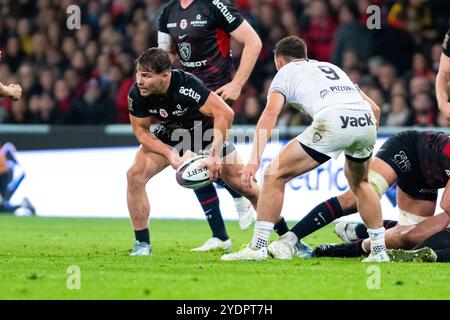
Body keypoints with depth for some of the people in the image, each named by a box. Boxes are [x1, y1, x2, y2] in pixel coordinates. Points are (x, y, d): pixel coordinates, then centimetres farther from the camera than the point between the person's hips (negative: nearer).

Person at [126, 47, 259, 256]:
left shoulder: (186, 85, -39)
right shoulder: (136, 94, -25)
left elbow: (225, 114, -40)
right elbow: (141, 130, -12)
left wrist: (214, 155, -42)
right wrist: (170, 154, -27)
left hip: (209, 132, -3)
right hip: (169, 136, 3)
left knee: (244, 185, -4)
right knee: (135, 175, -17)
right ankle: (142, 244, -5)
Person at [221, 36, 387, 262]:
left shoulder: (286, 72, 22)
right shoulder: (331, 68, 37)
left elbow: (270, 114, 2)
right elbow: (374, 108, 33)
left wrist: (254, 161, -6)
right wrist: (365, 147, 42)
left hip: (332, 121, -6)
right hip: (366, 121, 6)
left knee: (275, 174, 7)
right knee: (359, 183, 33)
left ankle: (258, 247, 3)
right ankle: (379, 250, 30)